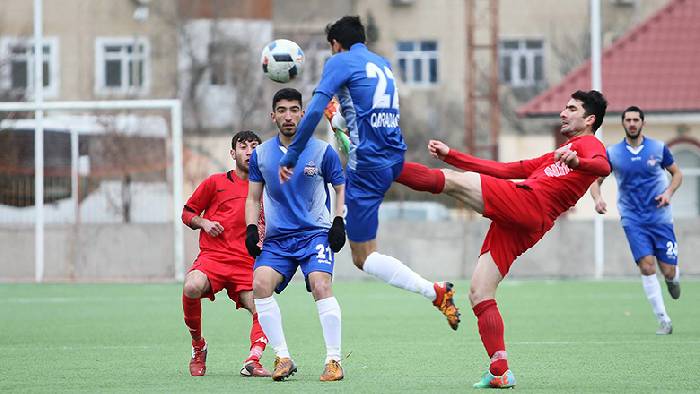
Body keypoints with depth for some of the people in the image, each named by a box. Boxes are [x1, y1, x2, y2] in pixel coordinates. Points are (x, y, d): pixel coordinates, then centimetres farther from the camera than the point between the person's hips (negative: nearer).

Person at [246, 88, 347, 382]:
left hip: (315, 233, -3)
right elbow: (253, 197, 17)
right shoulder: (261, 154, 8)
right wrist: (251, 228, 2)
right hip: (276, 238, 3)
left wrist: (339, 222, -4)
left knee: (320, 284, -26)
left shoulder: (322, 151, 0)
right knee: (260, 283, -20)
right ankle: (283, 358, -12)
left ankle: (334, 360, -17)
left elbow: (342, 188, 9)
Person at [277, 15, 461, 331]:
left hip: (367, 165, -8)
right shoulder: (383, 65, 17)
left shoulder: (341, 62, -4)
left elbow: (315, 111, -13)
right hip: (394, 159, 8)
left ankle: (434, 292, -20)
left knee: (363, 258, -6)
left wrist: (290, 157, -9)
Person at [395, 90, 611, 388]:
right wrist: (450, 155, 33)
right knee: (479, 295, 1)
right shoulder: (557, 155, 38)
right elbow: (507, 170, 37)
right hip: (515, 228, 9)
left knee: (451, 181, -15)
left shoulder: (588, 143, 9)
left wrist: (576, 161, -39)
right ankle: (500, 372, -4)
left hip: (524, 201, -9)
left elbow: (603, 166, -16)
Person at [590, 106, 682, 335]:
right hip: (633, 219, 0)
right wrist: (597, 198, -15)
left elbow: (676, 173, 12)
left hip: (660, 218, 0)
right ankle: (663, 320, -10)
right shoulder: (612, 153, 0)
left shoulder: (658, 148, 0)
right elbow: (596, 180, 6)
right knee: (646, 266, -17)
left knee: (668, 271, -2)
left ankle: (674, 278, 39)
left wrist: (669, 192, -8)